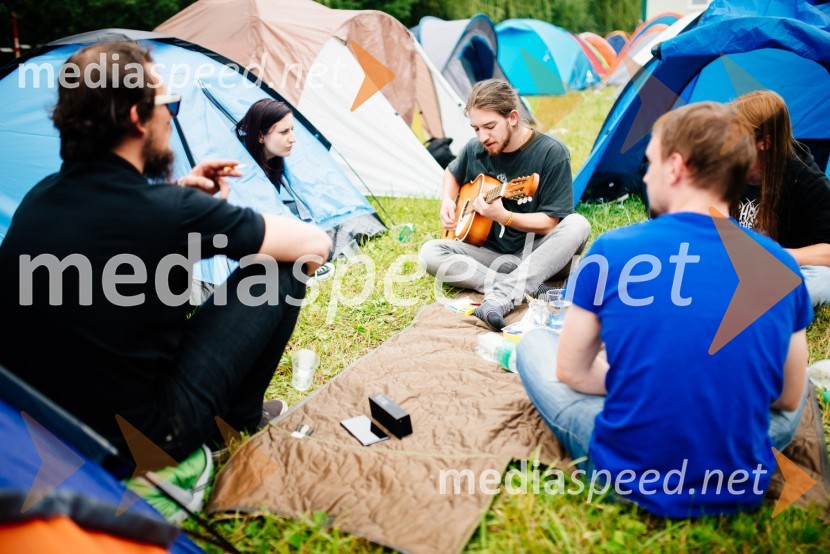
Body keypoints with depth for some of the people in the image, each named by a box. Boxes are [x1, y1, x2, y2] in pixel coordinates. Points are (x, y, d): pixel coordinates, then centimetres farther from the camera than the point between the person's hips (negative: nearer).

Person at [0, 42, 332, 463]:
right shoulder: (169, 212, -23)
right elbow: (314, 244, -13)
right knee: (281, 269, -4)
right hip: (135, 440, -8)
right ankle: (238, 417, 16)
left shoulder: (39, 196, 0)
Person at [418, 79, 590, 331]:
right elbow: (452, 174, 22)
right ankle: (528, 287, -29)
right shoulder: (476, 149, -2)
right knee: (430, 253, -19)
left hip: (536, 253, -3)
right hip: (492, 252, 4)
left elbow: (550, 223, -17)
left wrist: (503, 216, -32)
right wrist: (447, 201, 1)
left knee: (577, 225, -33)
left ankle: (503, 296, -42)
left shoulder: (551, 152, -15)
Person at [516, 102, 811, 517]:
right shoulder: (780, 267, -7)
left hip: (627, 478, -3)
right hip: (741, 491, 4)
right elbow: (788, 401, 5)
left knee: (534, 344, 16)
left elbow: (571, 372, -2)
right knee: (800, 383, 32)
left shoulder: (613, 251, -14)